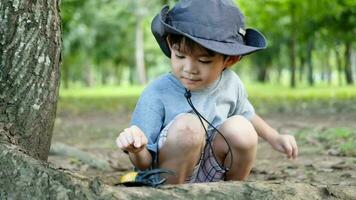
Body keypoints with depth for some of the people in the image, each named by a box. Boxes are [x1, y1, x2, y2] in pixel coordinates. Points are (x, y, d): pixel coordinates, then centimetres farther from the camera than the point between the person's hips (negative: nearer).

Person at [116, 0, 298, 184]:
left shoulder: (231, 84, -3)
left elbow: (246, 114, 23)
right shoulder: (157, 93, -19)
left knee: (241, 128, -20)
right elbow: (145, 164, -18)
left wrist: (274, 138, 19)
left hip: (211, 178, 5)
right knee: (188, 125, -31)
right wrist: (136, 151, -38)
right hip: (169, 180, -5)